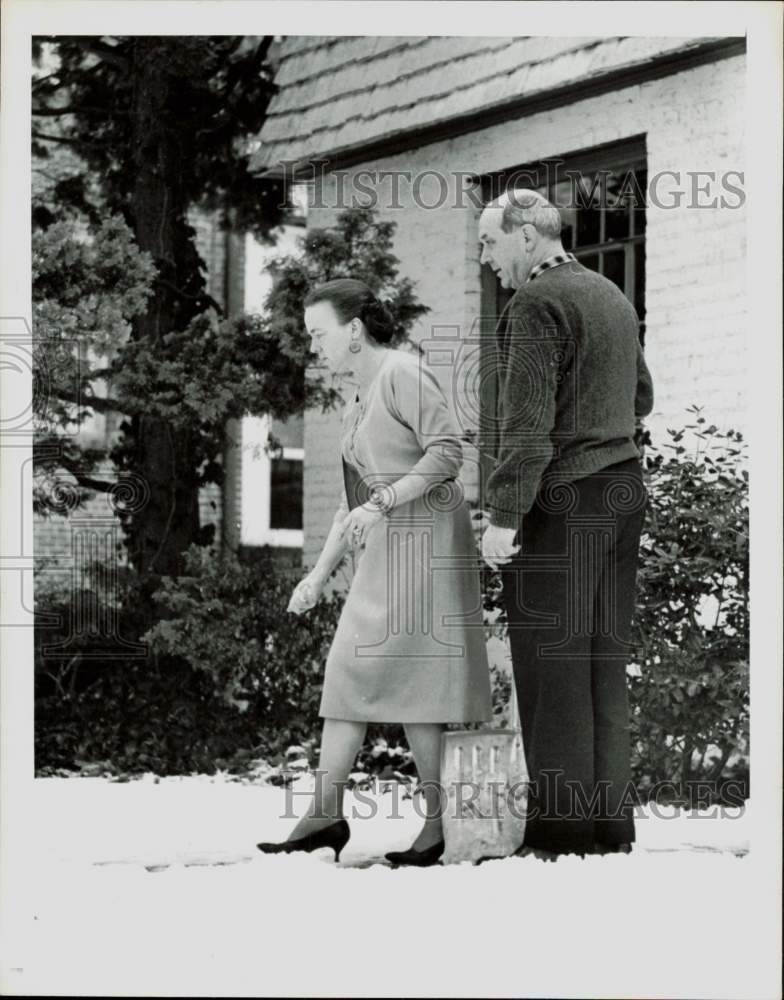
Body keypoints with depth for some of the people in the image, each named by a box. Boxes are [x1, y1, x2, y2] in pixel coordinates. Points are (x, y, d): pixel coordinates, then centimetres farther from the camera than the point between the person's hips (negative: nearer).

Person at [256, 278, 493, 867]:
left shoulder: (402, 372, -7)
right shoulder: (356, 408, 21)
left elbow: (447, 452, -17)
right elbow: (353, 506, 23)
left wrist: (382, 503, -21)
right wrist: (319, 575, 19)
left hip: (422, 541, -9)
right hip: (383, 553, 9)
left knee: (408, 681, -10)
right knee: (350, 672, 2)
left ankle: (442, 821, -5)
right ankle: (326, 816, -1)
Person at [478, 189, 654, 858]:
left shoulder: (537, 303, -11)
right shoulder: (612, 296, 17)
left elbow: (526, 421, -18)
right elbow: (641, 397, 27)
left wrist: (503, 516, -19)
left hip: (563, 501, -9)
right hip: (624, 489, 9)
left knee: (554, 668, -6)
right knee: (606, 663, 10)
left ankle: (562, 834, -6)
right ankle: (611, 824, 13)